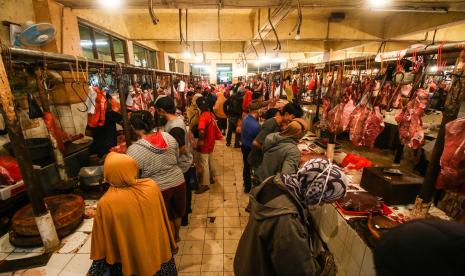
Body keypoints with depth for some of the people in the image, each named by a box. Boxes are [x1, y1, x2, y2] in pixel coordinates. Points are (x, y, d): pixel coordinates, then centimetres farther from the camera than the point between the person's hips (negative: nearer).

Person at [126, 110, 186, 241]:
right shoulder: (168, 136, -7)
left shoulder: (133, 150, -19)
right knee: (177, 212, 27)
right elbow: (177, 160, 3)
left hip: (158, 188, -4)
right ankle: (176, 235, 53)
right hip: (178, 181, 4)